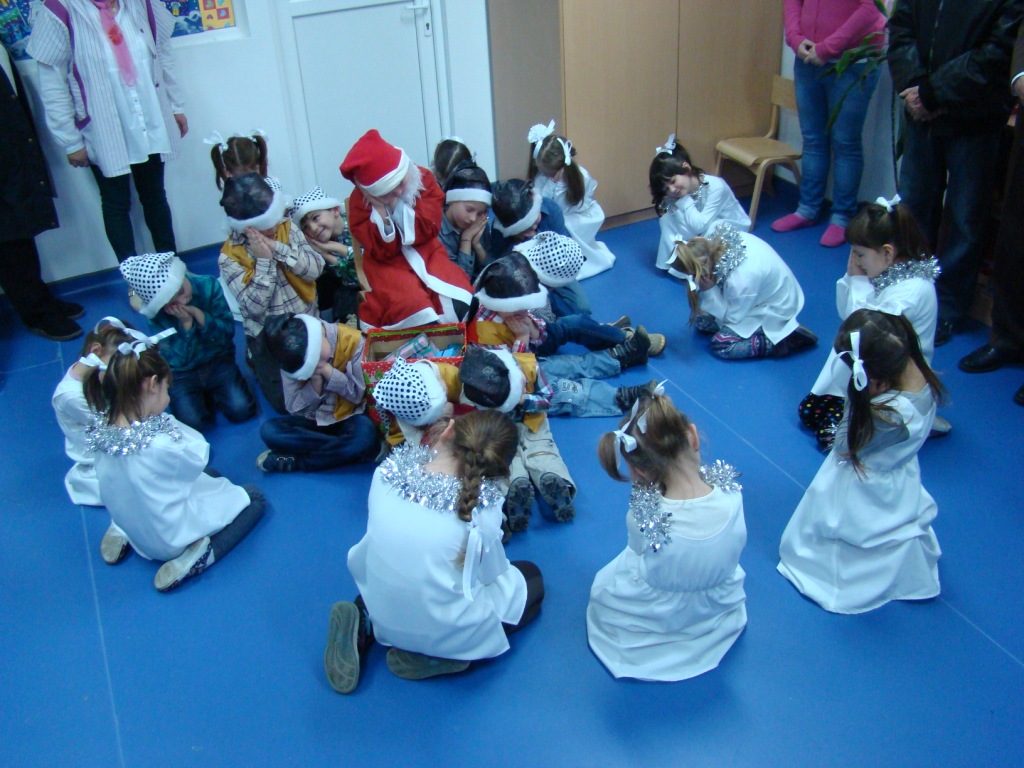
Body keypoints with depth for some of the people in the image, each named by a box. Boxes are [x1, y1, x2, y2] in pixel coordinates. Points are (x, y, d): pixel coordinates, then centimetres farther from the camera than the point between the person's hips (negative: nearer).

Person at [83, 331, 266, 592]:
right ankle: (199, 555, -8)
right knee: (254, 497, 13)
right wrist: (166, 420, -16)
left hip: (136, 531, 7)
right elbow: (199, 454, -18)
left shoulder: (102, 430, -15)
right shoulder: (158, 446, -36)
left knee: (209, 475, 29)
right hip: (172, 540, -7)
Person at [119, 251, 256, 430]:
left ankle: (213, 392, 12)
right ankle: (205, 394, 10)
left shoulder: (208, 285, -16)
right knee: (192, 421, -23)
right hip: (181, 372, 0)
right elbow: (177, 359, -18)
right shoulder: (156, 313, -16)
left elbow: (228, 332, -12)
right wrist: (186, 324, -30)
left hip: (217, 360, 1)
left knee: (241, 410, -20)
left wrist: (198, 314, -28)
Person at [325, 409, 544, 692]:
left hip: (382, 612, 5)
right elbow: (492, 573, -9)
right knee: (531, 578, 18)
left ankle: (364, 624, 9)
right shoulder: (480, 511, -26)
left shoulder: (386, 473, -17)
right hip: (443, 631, -4)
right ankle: (438, 656, 3)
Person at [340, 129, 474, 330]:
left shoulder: (423, 179, -8)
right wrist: (379, 208, -28)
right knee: (412, 305, -32)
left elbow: (429, 230, -12)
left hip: (426, 253, 2)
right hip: (388, 265, -2)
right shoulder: (359, 200, -11)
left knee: (457, 301, -25)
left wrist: (396, 204, -23)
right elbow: (382, 250, -15)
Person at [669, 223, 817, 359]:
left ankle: (784, 339, -5)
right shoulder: (713, 241, -24)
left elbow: (732, 316, -23)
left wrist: (710, 291, -29)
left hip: (774, 309, -8)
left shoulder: (739, 280, -42)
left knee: (720, 344, -15)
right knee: (702, 321, 4)